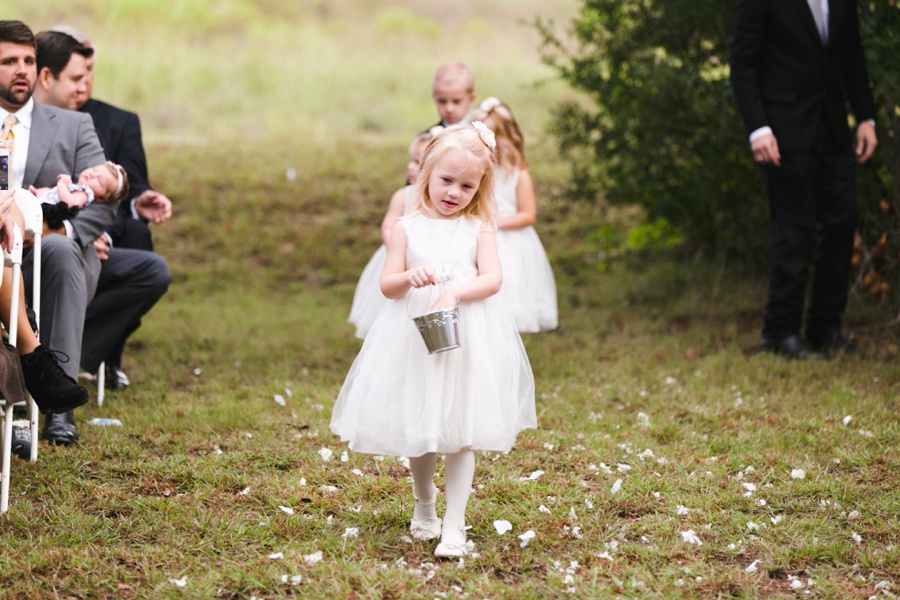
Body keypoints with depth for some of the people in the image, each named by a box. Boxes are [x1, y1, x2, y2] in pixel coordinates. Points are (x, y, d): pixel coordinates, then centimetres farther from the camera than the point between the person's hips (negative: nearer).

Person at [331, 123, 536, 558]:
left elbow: (492, 278, -7)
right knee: (419, 432, 12)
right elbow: (387, 285, 2)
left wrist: (455, 292, -23)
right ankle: (424, 509, 34)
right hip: (415, 338, 1)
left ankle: (454, 524, -2)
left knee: (460, 433, -5)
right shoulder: (408, 228, 4)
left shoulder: (477, 228, 3)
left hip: (467, 338, -1)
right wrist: (409, 277, -20)